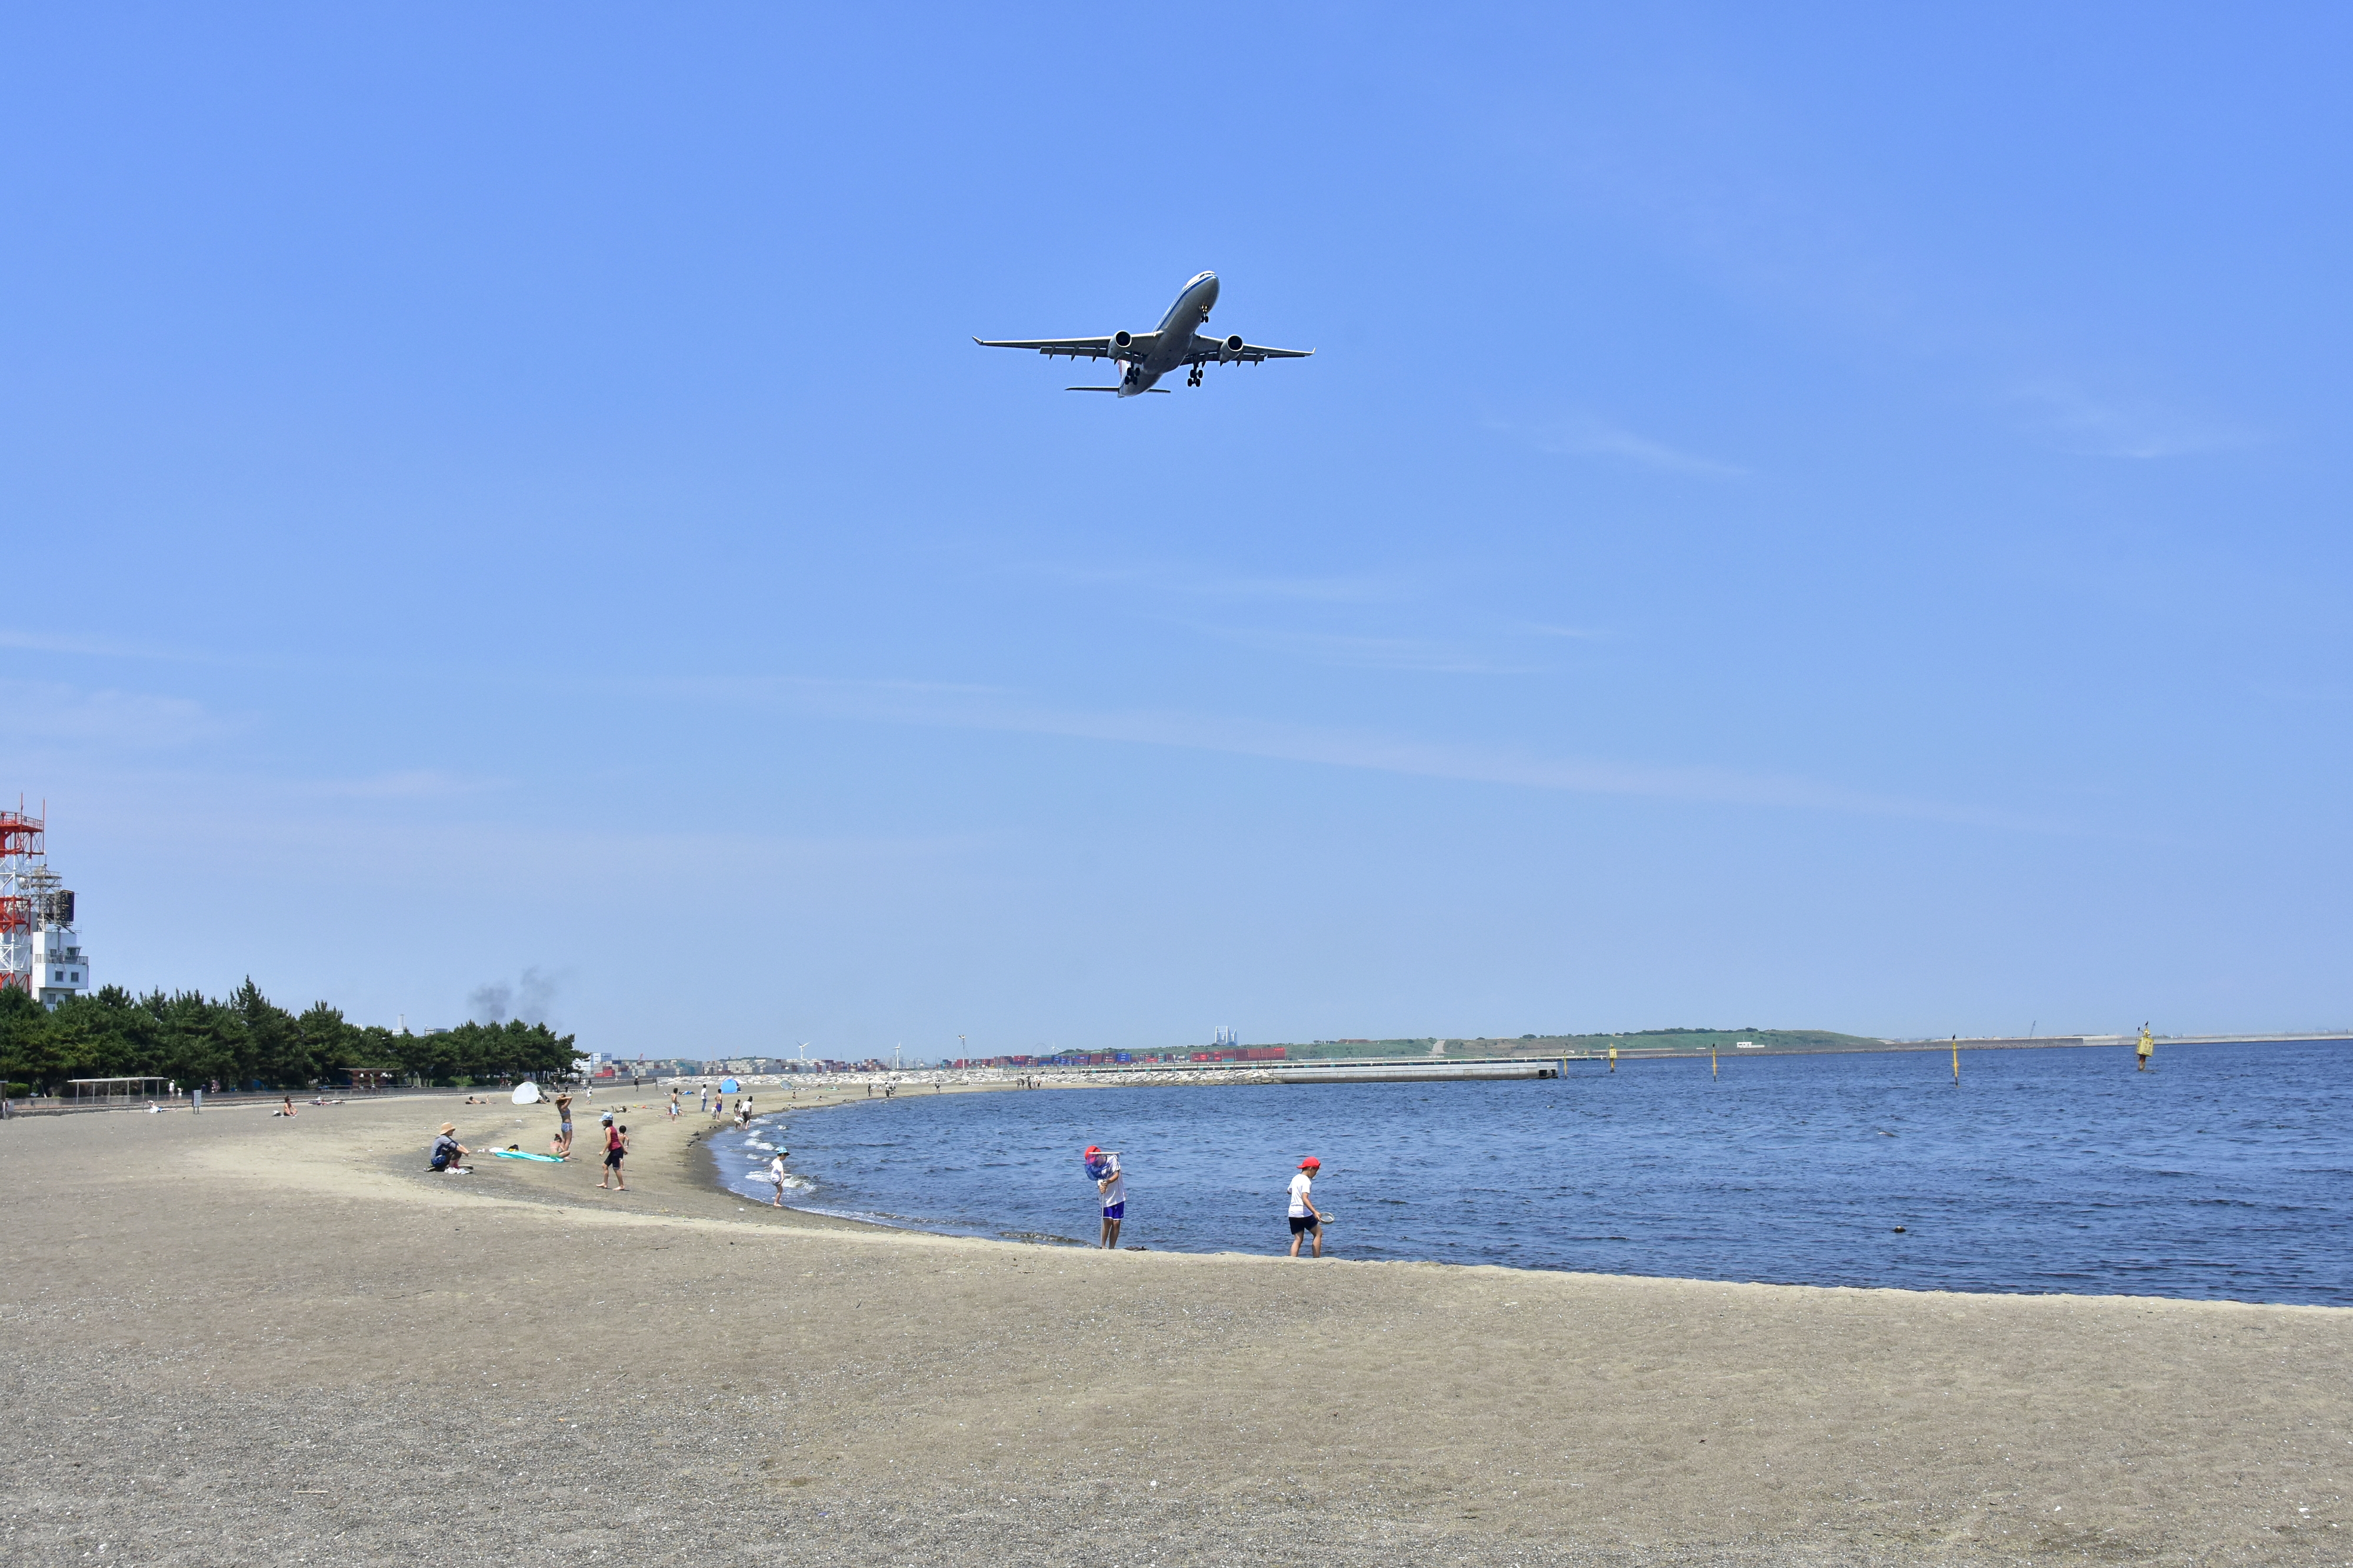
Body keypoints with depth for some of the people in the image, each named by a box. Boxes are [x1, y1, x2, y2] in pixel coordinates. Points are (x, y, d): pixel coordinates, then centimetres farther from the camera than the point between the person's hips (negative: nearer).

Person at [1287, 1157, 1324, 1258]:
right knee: (1318, 1233, 9)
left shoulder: (1295, 1179, 13)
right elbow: (1305, 1199, -25)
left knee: (1297, 1239, 7)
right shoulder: (1306, 1181, -12)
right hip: (1304, 1213, -7)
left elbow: (1289, 1191, 33)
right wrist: (1315, 1212, -35)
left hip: (1293, 1213, 7)